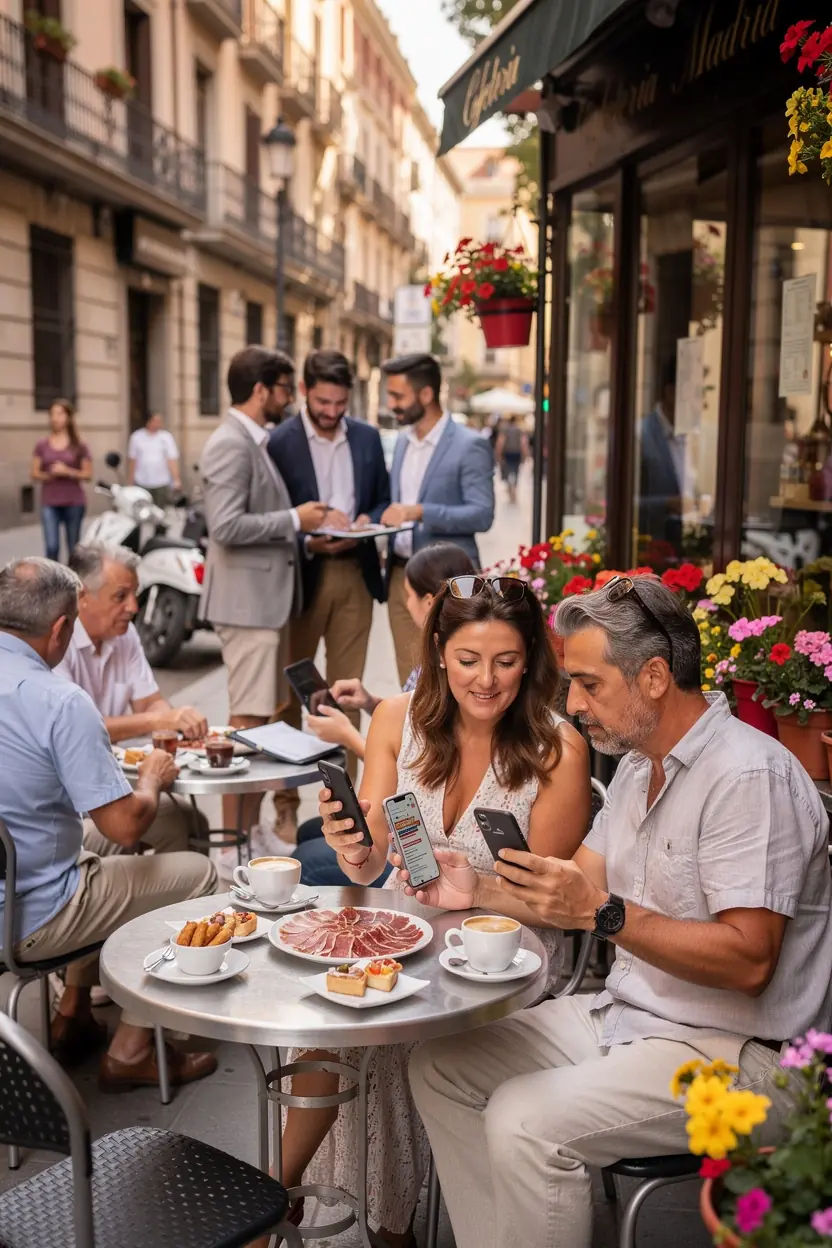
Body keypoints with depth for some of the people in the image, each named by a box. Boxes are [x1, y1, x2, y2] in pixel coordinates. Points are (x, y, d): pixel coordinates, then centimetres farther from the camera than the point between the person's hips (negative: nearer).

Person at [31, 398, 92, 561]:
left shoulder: (79, 446, 1)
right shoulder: (42, 445, 5)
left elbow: (88, 474, 2)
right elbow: (34, 474, 6)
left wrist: (68, 471, -14)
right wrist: (49, 474, -14)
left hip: (74, 502, 0)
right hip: (49, 503, 0)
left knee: (74, 548, 8)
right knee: (51, 547, -10)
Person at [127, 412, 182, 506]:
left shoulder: (166, 437, 1)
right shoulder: (136, 437, 3)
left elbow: (172, 459, -5)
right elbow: (132, 459, 8)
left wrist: (176, 479, -15)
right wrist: (131, 481, 8)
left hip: (162, 483, 0)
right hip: (141, 484, 0)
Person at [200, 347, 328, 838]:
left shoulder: (255, 442, 16)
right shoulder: (231, 445, -15)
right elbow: (227, 526, -24)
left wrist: (303, 523, 9)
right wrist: (295, 519, -17)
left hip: (266, 596, 10)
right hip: (247, 599, -10)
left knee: (262, 717, 14)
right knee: (248, 720, -7)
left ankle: (251, 826, 23)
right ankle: (233, 836, 1)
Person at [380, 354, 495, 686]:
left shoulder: (469, 446, -11)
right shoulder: (403, 440, 13)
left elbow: (482, 515, -17)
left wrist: (420, 512, -26)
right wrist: (381, 523, 2)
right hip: (400, 575, 7)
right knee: (410, 682, 13)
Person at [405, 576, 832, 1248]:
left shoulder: (748, 776, -20)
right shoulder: (640, 763, 11)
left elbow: (748, 960, -26)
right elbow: (581, 890, 13)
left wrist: (602, 912, -29)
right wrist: (478, 891, -1)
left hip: (734, 1052, -9)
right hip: (627, 1016, 10)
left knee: (525, 1122, -26)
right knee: (440, 1067, 3)